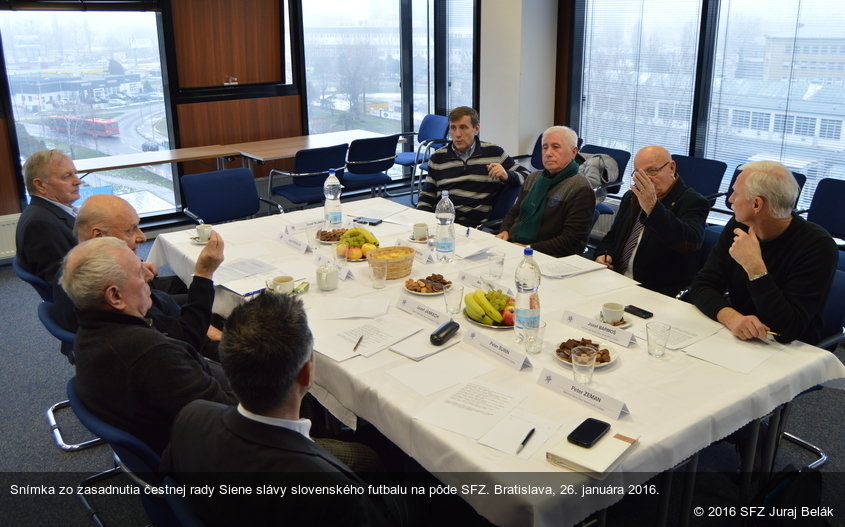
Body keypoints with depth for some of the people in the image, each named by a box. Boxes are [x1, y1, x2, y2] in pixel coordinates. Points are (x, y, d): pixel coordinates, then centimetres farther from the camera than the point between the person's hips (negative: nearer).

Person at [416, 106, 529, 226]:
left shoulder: (494, 152, 9)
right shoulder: (438, 157, 16)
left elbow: (526, 177, 14)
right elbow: (426, 195, 20)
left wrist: (506, 176, -7)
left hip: (474, 225, -3)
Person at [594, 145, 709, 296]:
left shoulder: (692, 201, -7)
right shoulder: (631, 197, 15)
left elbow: (692, 242, -27)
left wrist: (653, 208, -37)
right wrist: (603, 255, 3)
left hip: (661, 294, -6)